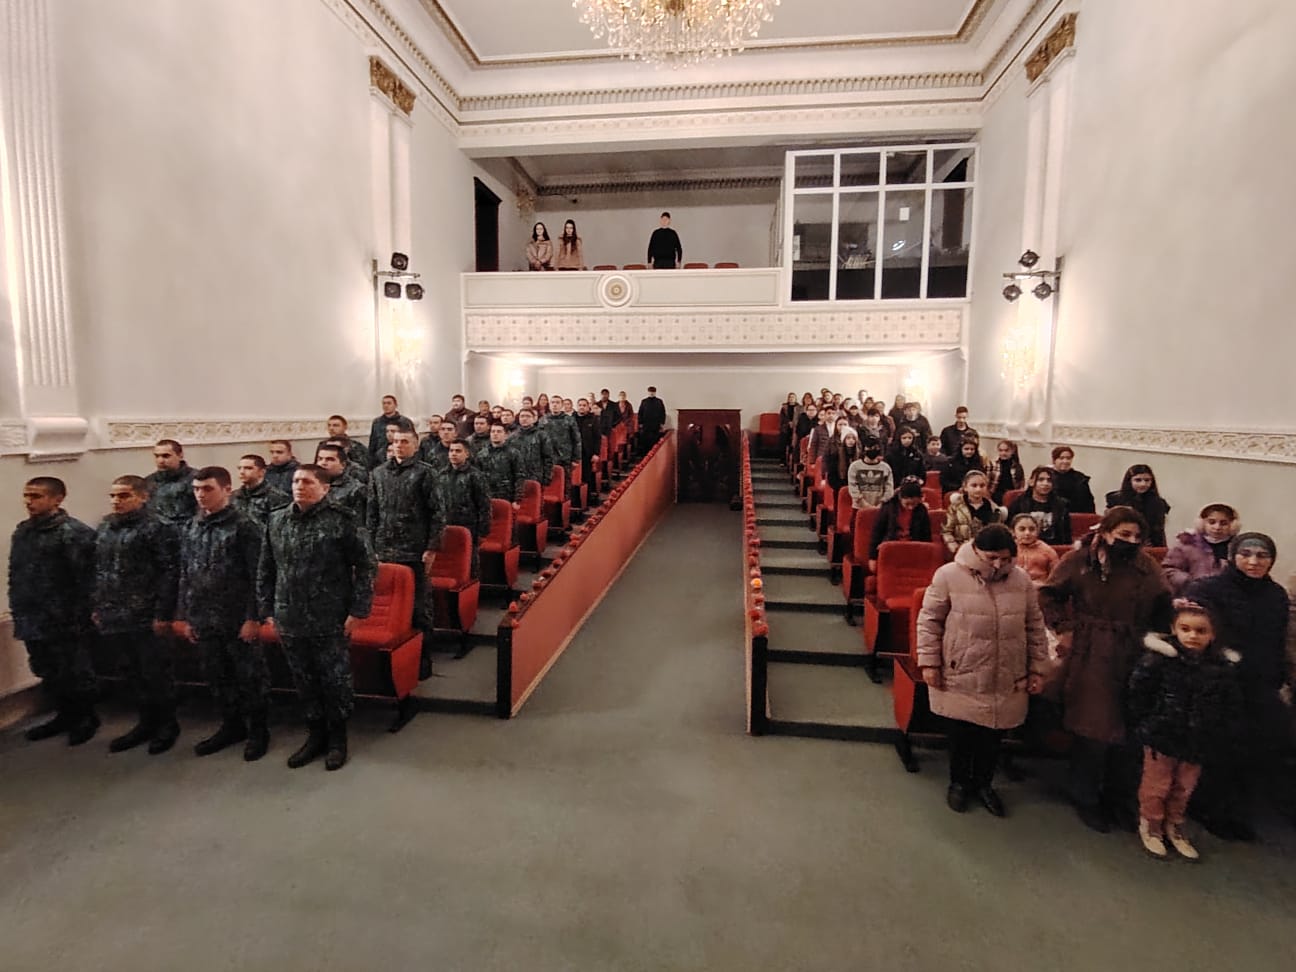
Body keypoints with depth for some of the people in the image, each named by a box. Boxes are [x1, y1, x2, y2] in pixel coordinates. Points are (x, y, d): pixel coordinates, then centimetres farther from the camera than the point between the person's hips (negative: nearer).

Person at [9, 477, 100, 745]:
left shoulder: (75, 533, -14)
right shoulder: (22, 532, 10)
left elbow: (86, 580, -16)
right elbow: (15, 576, 18)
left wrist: (78, 619, -17)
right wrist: (18, 612, 13)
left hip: (64, 623, -7)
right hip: (33, 622, 7)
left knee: (74, 674, 5)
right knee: (48, 675, 18)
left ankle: (86, 717, 23)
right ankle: (65, 715, 34)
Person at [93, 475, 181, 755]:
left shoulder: (157, 527, -11)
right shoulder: (104, 529, 13)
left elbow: (168, 573, -15)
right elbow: (98, 572, 20)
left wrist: (162, 614, -18)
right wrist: (97, 607, 14)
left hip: (145, 618, -7)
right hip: (112, 618, 7)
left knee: (156, 674, 4)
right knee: (132, 675, 16)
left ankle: (167, 724, 20)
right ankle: (147, 721, 31)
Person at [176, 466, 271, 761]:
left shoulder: (244, 527, -11)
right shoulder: (189, 529, 8)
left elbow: (257, 576, -13)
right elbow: (184, 576, 14)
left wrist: (253, 618, -16)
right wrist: (182, 616, 10)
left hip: (238, 619, -6)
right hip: (204, 620, 6)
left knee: (250, 676, 5)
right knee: (216, 677, 16)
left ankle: (258, 729, 20)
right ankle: (231, 725, 33)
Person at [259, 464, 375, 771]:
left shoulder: (341, 520, -11)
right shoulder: (277, 521, 5)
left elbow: (366, 565, -9)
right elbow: (265, 570, 13)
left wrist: (357, 610, -11)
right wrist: (267, 611, 9)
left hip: (330, 621, -4)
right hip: (290, 621, 5)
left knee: (335, 681, 7)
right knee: (304, 682, 17)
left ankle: (337, 737, 28)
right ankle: (315, 734, 35)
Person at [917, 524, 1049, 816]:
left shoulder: (1021, 580, 0)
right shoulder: (949, 576, -12)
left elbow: (1035, 627, 9)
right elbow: (929, 621, -6)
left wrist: (1038, 669, 8)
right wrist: (929, 662, -7)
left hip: (1007, 679, 3)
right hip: (961, 676, -3)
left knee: (994, 733, 14)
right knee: (962, 732, 9)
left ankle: (983, 783, 39)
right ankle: (958, 782, 34)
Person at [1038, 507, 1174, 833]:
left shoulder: (1147, 566, 2)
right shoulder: (1080, 561, -7)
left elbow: (1163, 607, 9)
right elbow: (1049, 594, 0)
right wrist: (1064, 629, -5)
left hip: (1134, 661, 3)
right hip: (1091, 660, -3)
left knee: (1129, 733, 10)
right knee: (1092, 732, 4)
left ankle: (1119, 800, 31)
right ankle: (1086, 800, 24)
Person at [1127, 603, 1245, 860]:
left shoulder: (1224, 667, -5)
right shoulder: (1157, 659, -16)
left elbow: (1232, 708, 5)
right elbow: (1137, 694, -10)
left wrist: (1223, 737, 2)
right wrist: (1144, 727, -8)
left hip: (1199, 742, 4)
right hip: (1161, 737, -3)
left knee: (1184, 787, 19)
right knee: (1156, 786, 10)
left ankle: (1174, 826, 38)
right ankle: (1150, 826, 28)